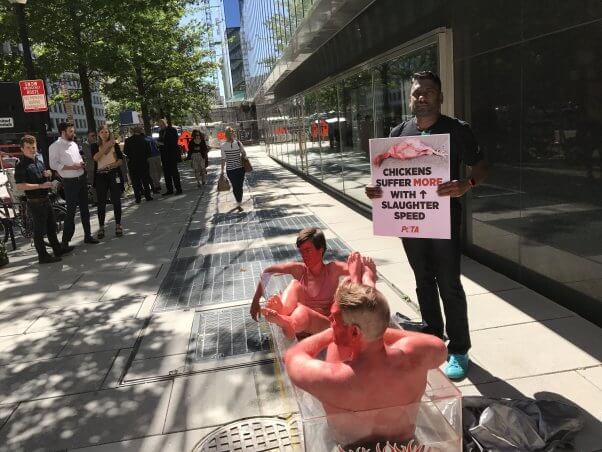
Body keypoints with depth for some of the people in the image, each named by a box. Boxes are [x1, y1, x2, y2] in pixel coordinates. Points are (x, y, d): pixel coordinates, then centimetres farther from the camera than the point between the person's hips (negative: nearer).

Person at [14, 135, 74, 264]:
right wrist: (41, 185, -23)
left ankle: (58, 249, 30)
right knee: (39, 229, 0)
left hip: (45, 199, 9)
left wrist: (48, 174, 2)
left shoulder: (39, 161, 12)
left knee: (51, 226, 18)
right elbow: (19, 186, -22)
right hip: (35, 203, -9)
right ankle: (43, 256, 9)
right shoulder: (21, 166, -15)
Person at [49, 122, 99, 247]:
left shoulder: (74, 144, 14)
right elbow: (54, 165, -16)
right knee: (71, 211, -5)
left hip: (82, 179, 7)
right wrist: (71, 167, -20)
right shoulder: (55, 146, -9)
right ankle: (65, 241, 5)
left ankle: (88, 235, 23)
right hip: (70, 182, -7)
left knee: (85, 209, 12)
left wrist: (82, 164, 3)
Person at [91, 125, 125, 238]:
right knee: (101, 203, 1)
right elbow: (95, 158, -12)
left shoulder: (115, 145, 8)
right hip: (100, 176, 0)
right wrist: (106, 146, -17)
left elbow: (121, 159, 5)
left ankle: (118, 225, 11)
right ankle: (101, 227, 8)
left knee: (116, 201, 2)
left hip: (114, 174, 0)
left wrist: (115, 164, -15)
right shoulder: (95, 146, 7)